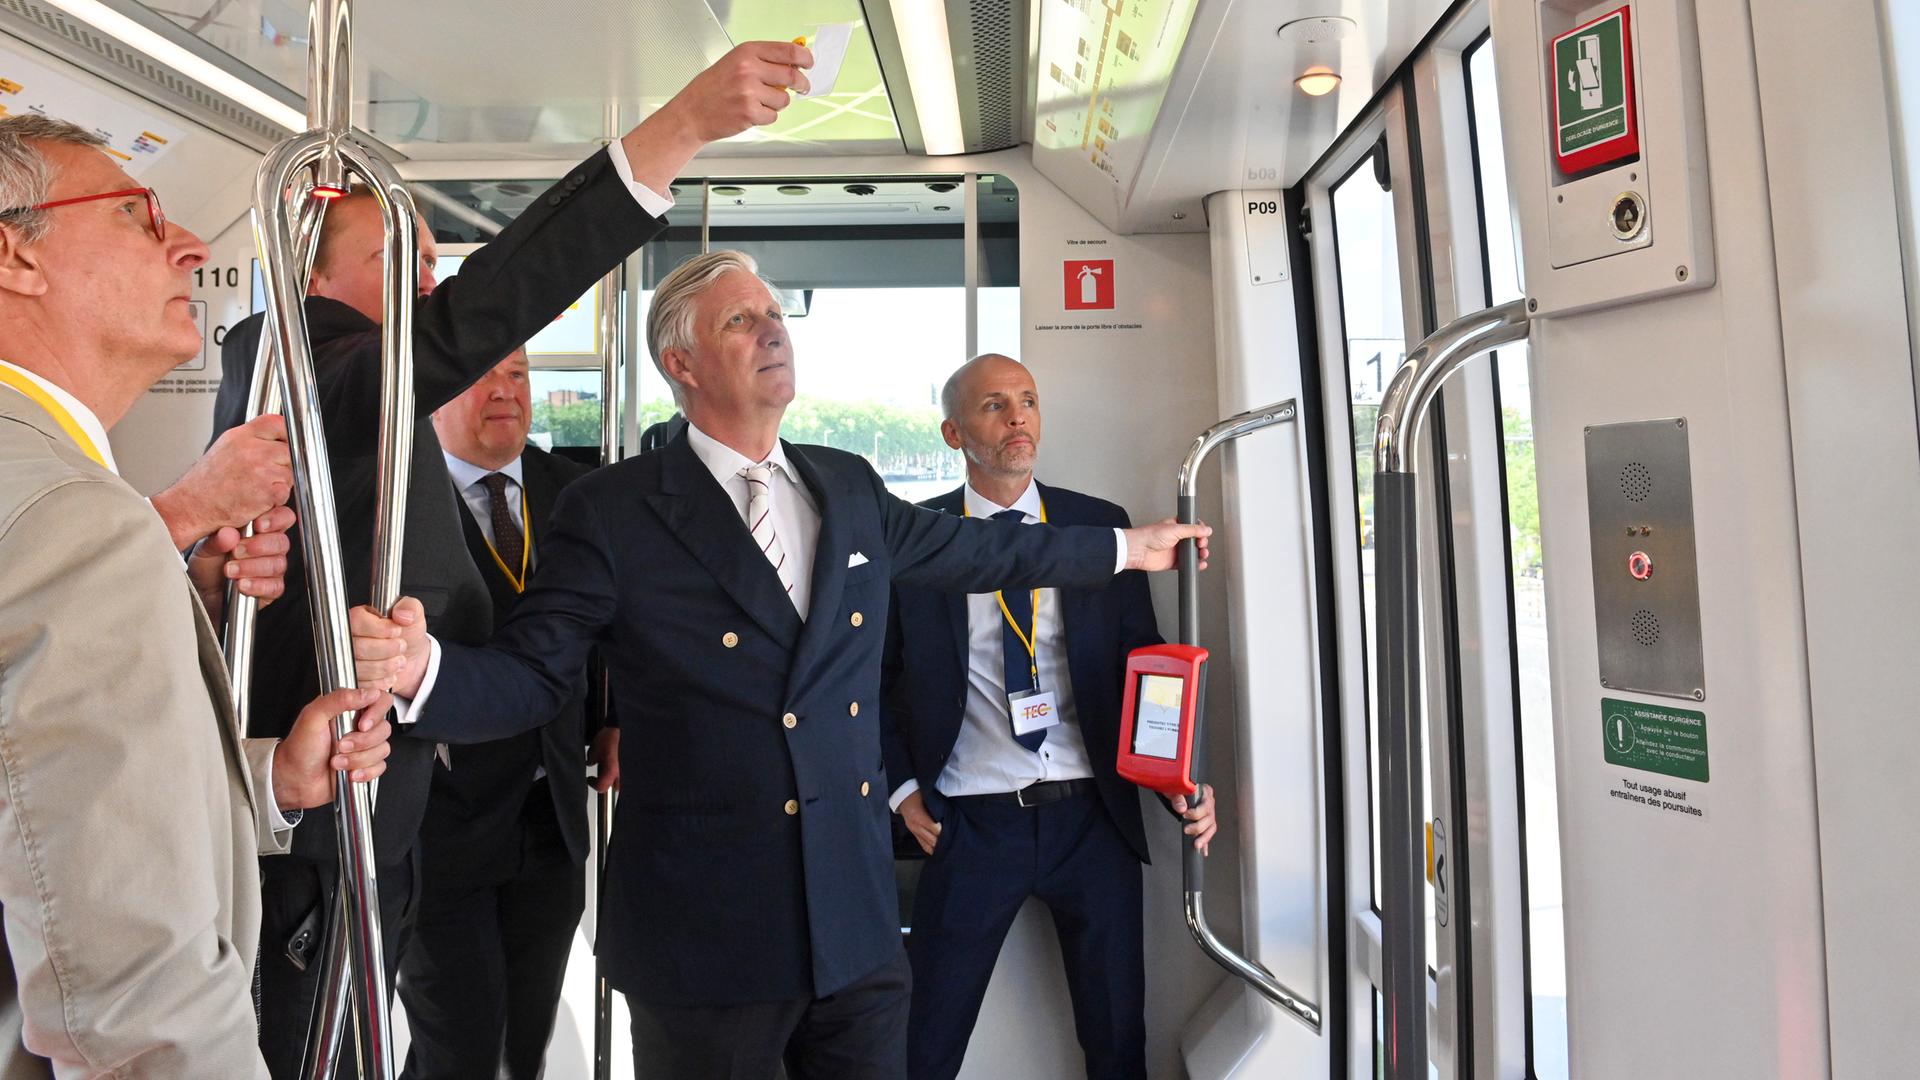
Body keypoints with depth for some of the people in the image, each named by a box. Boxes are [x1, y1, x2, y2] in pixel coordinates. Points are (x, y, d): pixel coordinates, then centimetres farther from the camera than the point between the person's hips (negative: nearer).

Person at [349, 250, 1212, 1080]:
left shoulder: (848, 485, 8)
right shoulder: (612, 513, -7)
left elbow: (973, 548, 20)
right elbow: (526, 677, -7)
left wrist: (1124, 547, 28)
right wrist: (424, 668, -29)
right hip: (705, 933, -4)